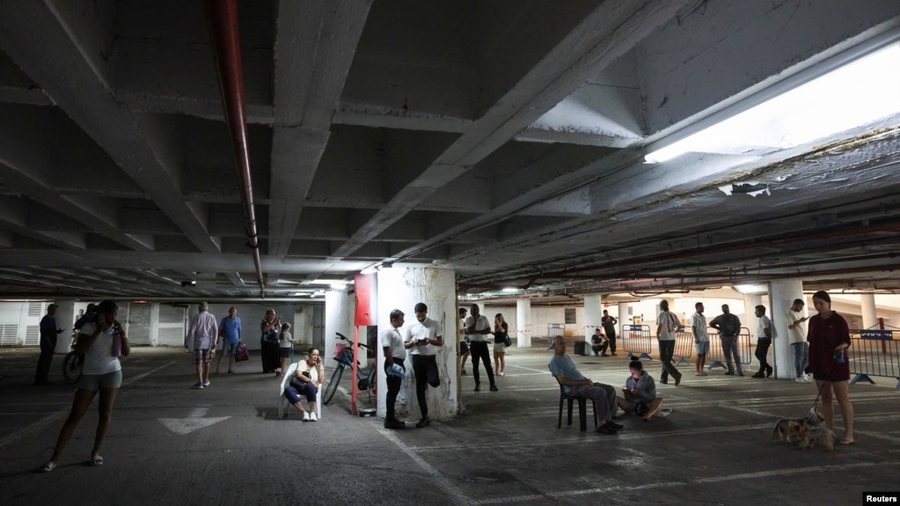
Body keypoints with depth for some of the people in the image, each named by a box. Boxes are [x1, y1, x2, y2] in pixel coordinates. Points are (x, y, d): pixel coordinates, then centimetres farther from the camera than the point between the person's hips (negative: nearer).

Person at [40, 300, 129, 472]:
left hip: (112, 373, 2)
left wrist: (123, 335, -16)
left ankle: (95, 452, 10)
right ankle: (55, 458, 2)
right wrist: (98, 331, -26)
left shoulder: (116, 329, 0)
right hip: (90, 374, -2)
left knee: (105, 413, -2)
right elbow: (79, 349, -22)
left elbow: (126, 353, -1)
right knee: (75, 415, -3)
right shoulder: (89, 327, -8)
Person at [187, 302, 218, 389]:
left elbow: (191, 331, -10)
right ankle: (205, 381, 23)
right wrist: (214, 343, -1)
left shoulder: (196, 317, -7)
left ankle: (200, 383, -6)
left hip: (198, 342, -3)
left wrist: (189, 344, -2)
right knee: (206, 362, 16)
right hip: (208, 343, 3)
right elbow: (215, 330, -4)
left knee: (198, 363, 0)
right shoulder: (211, 317, 1)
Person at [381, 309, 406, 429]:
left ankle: (391, 417, 21)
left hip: (398, 363, 10)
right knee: (392, 392, -6)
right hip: (393, 364, -10)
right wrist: (392, 365, -23)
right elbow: (386, 349, -21)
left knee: (395, 391, 13)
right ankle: (390, 420, 0)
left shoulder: (396, 331, 18)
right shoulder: (388, 331, -14)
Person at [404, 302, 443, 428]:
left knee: (435, 382, -20)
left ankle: (426, 379, 19)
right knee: (419, 389, 2)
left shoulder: (435, 324, 1)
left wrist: (430, 340, -19)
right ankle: (425, 417, 12)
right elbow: (405, 345, 7)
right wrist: (414, 342, -14)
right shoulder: (411, 327, 4)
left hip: (430, 358, -1)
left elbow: (441, 342, 0)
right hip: (417, 359, 1)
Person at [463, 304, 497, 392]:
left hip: (483, 343, 0)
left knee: (488, 364, -3)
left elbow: (488, 330, -4)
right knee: (475, 365, 4)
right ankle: (477, 384, 13)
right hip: (474, 344, 0)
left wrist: (477, 331, -14)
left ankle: (492, 384, -1)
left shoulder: (484, 318, 2)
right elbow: (470, 331, -13)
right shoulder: (468, 319, 0)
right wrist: (475, 320, -16)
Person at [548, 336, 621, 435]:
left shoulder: (567, 357, 21)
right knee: (600, 392, -29)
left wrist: (586, 379, 6)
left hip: (582, 384, 10)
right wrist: (581, 382, -18)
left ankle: (608, 420, -4)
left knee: (610, 390, -3)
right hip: (573, 388, -10)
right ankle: (601, 424, -22)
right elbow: (563, 381, -18)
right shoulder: (554, 361, -9)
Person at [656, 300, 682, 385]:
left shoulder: (661, 314, -9)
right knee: (668, 359, 16)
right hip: (672, 339, 6)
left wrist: (657, 335, -10)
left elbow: (660, 326, -24)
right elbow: (679, 326, 4)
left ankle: (676, 374, -19)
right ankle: (664, 378, 18)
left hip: (663, 339, -6)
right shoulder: (673, 315, 7)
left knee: (664, 360, -1)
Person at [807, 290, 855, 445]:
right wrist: (810, 363, 11)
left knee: (843, 399, -2)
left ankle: (849, 434, 2)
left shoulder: (839, 320, -8)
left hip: (837, 364, -5)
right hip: (820, 364, 6)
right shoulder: (813, 321, 8)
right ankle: (829, 431, 15)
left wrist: (842, 346, -29)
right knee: (825, 399, 9)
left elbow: (846, 340, -6)